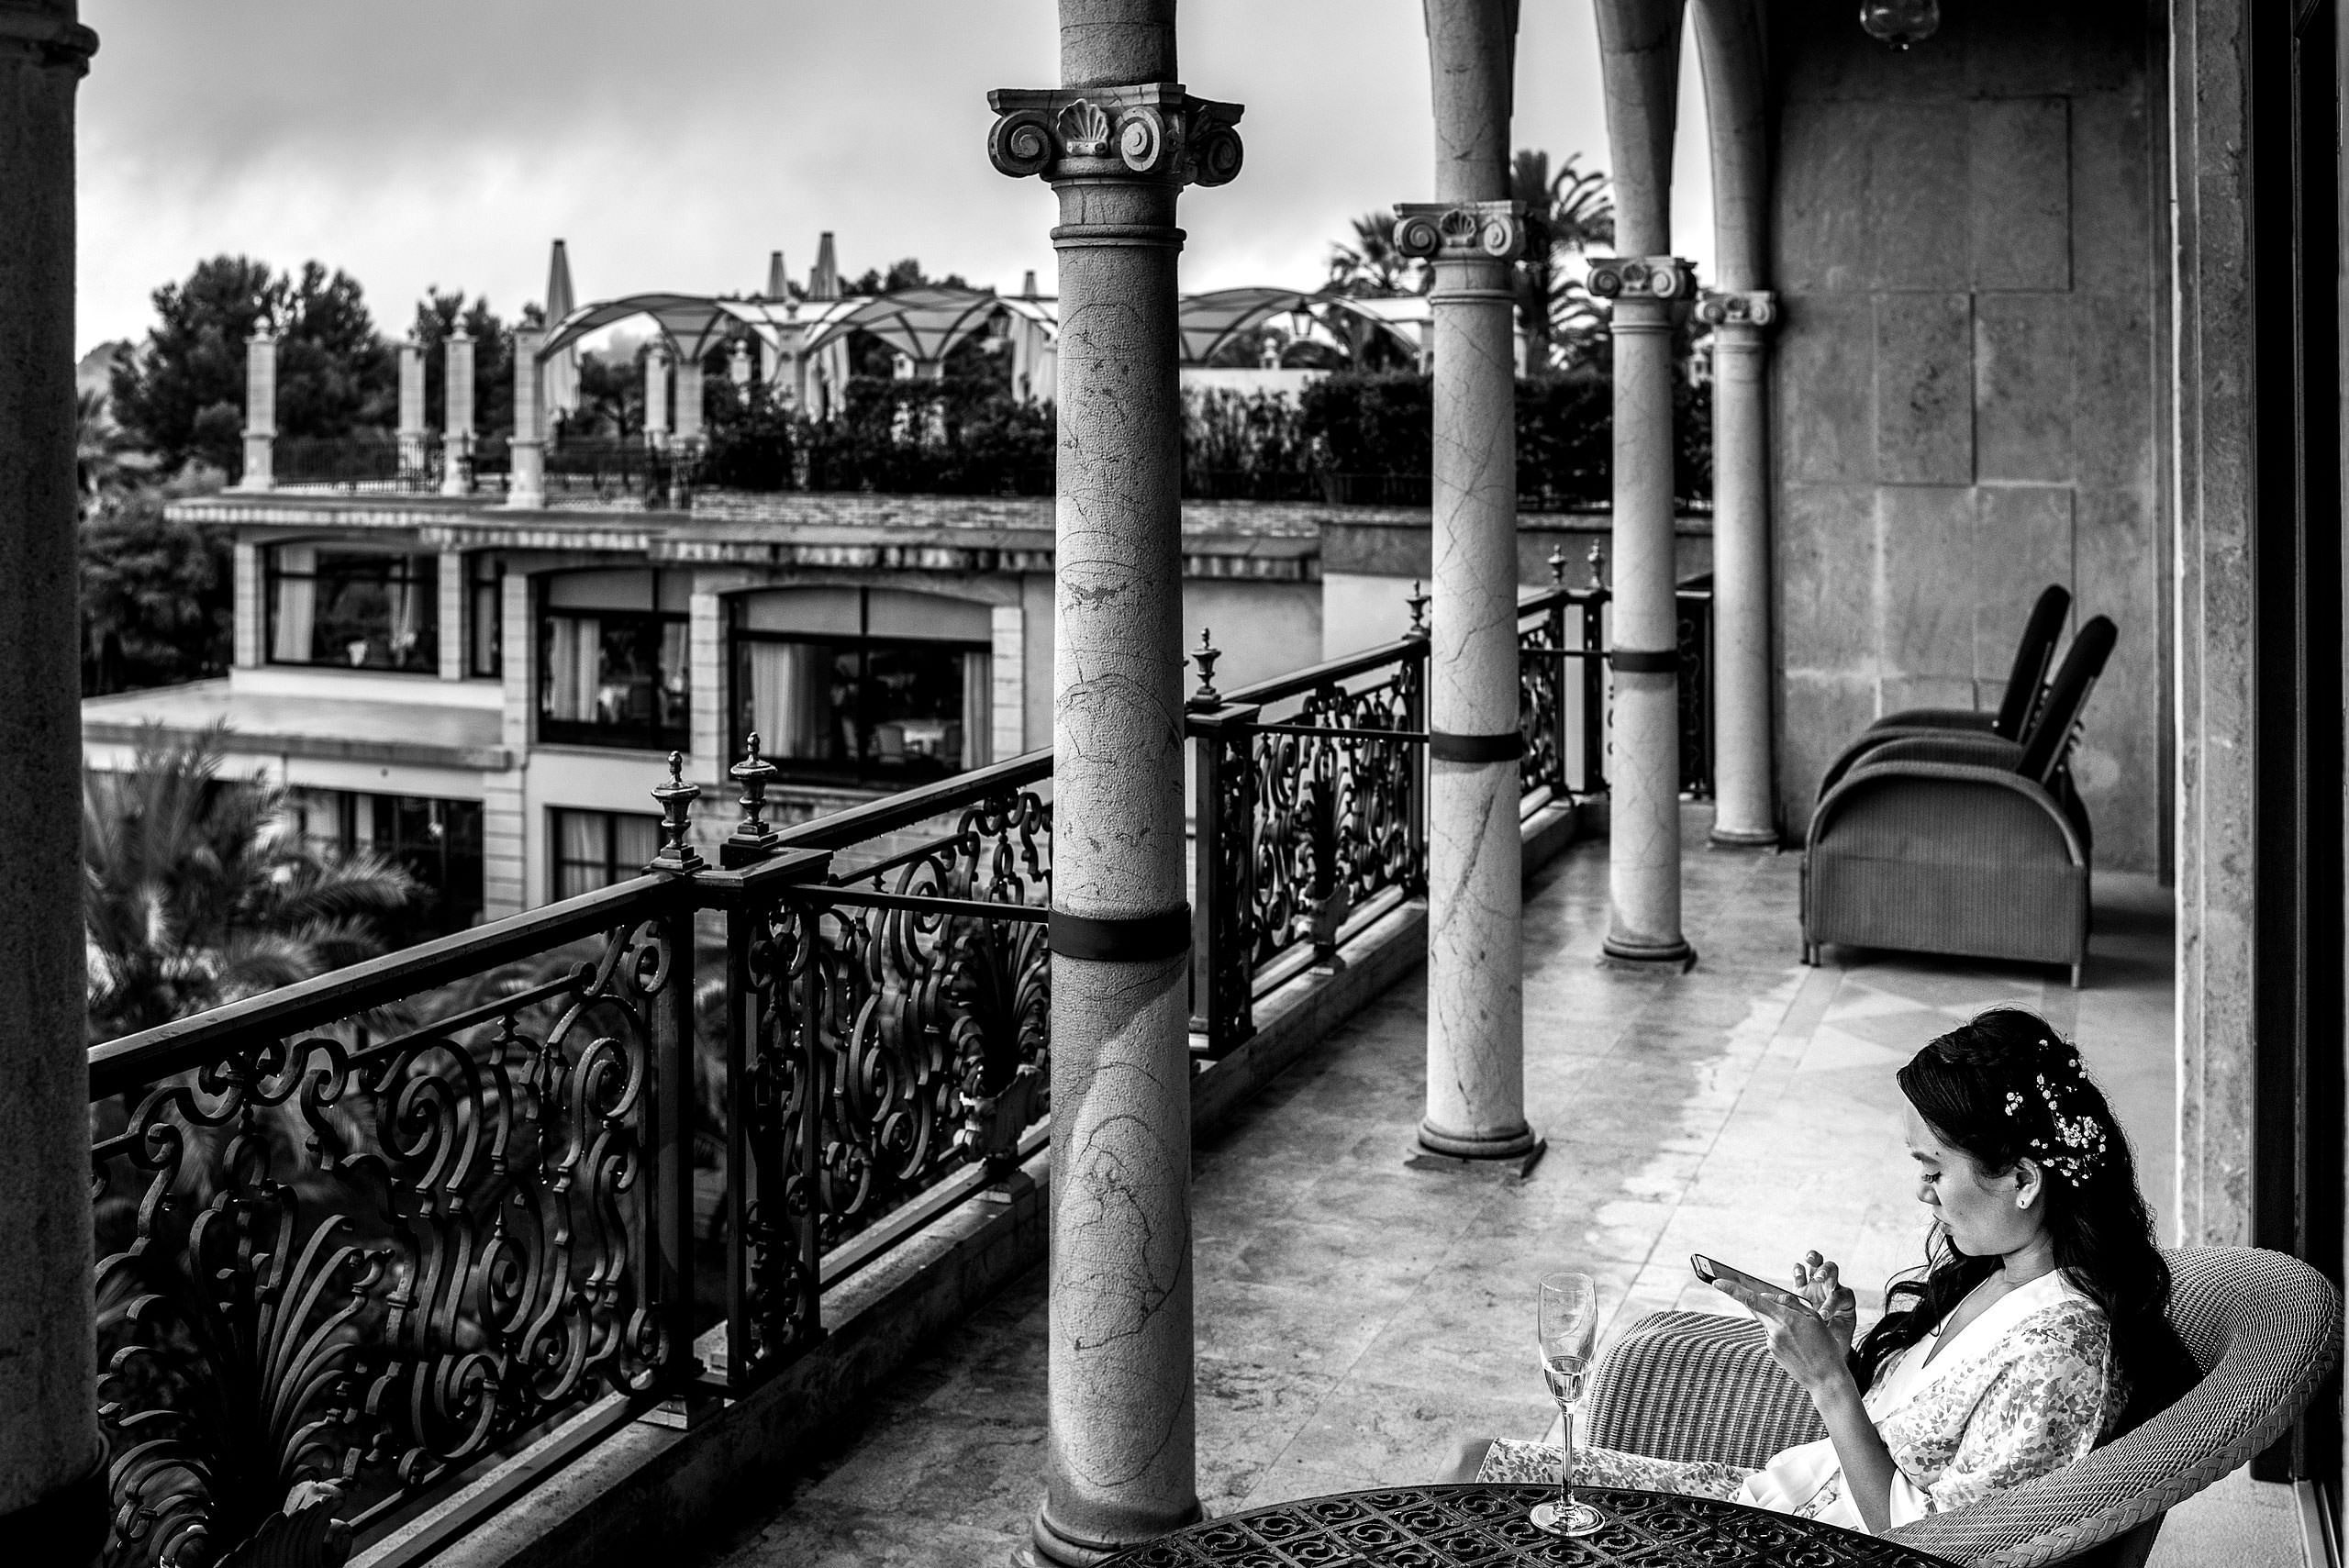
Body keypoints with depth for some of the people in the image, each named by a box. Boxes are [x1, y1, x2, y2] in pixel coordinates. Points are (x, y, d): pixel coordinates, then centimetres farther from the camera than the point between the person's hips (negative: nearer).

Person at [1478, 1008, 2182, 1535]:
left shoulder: (2059, 1355, -27)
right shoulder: (1982, 1263, -1)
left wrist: (1828, 1380, -24)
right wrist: (1841, 1344, -8)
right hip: (1792, 1488, 8)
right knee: (1508, 1468, 5)